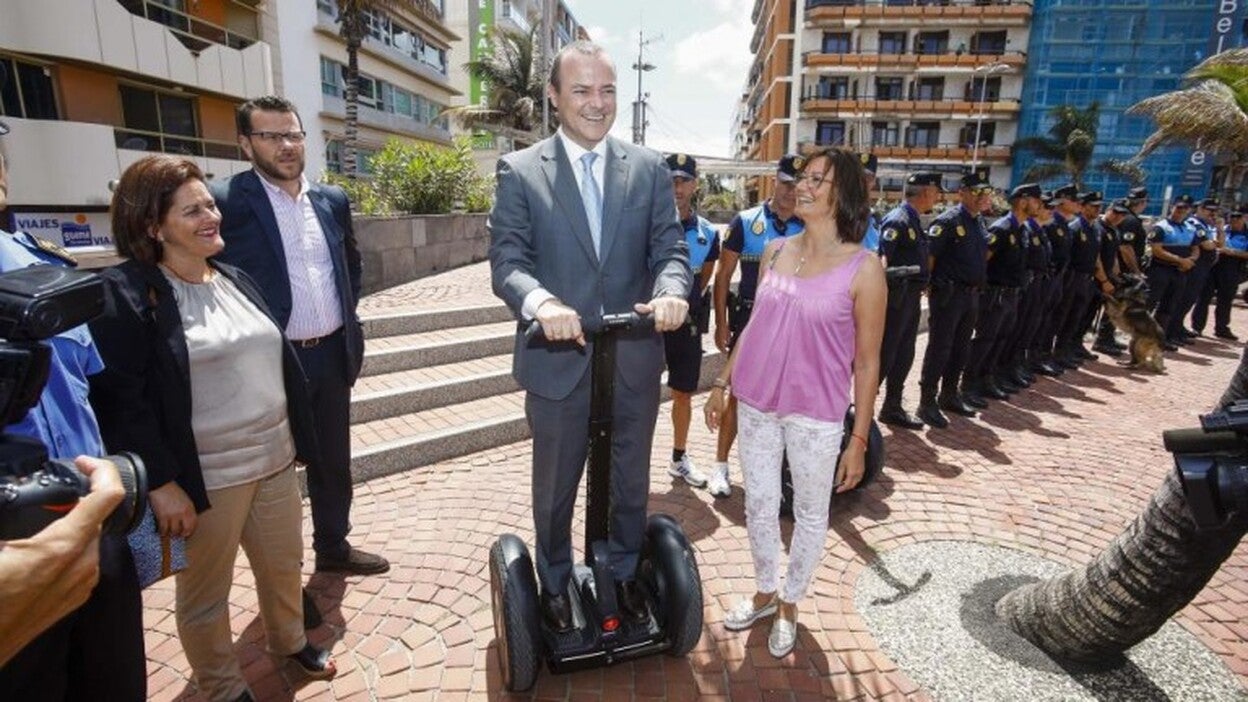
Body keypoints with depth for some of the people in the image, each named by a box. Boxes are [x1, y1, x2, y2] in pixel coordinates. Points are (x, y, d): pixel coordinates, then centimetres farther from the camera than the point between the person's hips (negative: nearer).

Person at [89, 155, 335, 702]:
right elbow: (117, 398, -16)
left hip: (275, 459, 6)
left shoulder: (236, 280, 9)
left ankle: (289, 640, 47)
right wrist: (160, 482, -17)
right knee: (205, 594, 14)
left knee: (284, 565, 21)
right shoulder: (125, 292, -13)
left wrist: (295, 437, 14)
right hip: (205, 478, -6)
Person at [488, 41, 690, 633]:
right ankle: (555, 584, 43)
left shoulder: (650, 169, 4)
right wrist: (540, 301, -33)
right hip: (558, 362, -2)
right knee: (555, 489, 17)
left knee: (631, 483, 20)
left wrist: (671, 290, -26)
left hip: (635, 361, 2)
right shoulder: (519, 171, -3)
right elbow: (507, 260, -11)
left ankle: (625, 573, 46)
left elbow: (670, 247, -3)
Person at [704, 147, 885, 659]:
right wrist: (723, 383, 10)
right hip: (756, 404, 4)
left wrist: (860, 439, -7)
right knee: (759, 507, 16)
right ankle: (765, 593, 40)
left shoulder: (863, 268, -10)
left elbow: (867, 362, -7)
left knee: (810, 514, 15)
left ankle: (789, 604, 38)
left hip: (815, 415, -4)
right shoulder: (774, 251, 3)